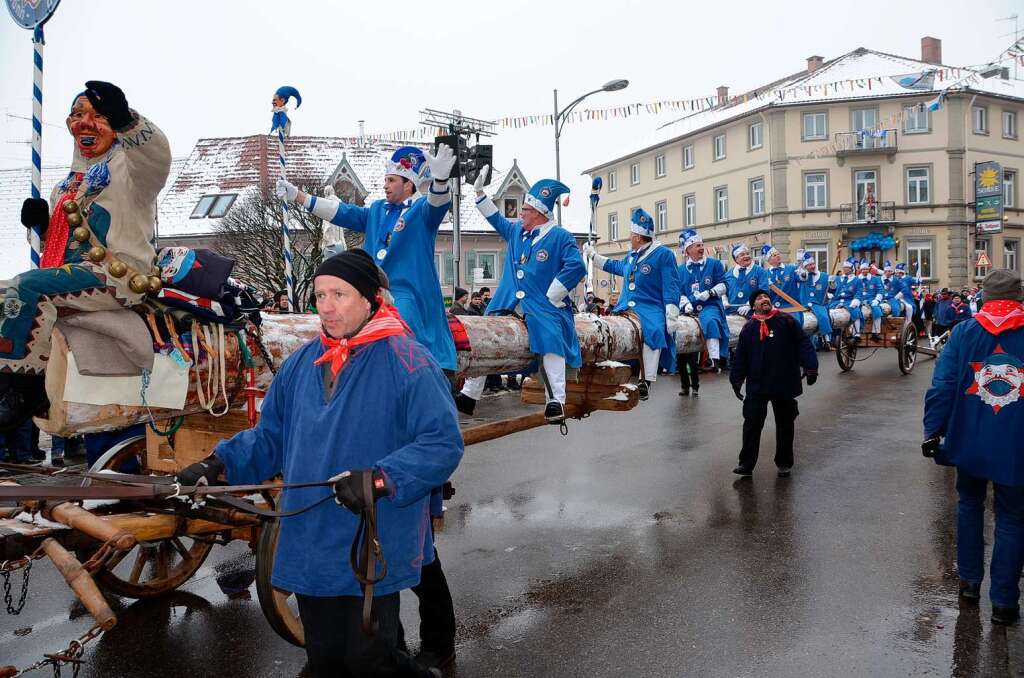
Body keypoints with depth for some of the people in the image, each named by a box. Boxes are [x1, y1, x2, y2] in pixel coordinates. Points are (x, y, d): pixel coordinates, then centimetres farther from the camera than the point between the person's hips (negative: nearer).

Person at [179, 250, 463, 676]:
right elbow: (270, 436, 17)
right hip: (310, 551, 6)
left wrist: (382, 478, -28)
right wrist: (218, 464, 3)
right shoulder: (302, 363, 7)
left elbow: (443, 443, -17)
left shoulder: (407, 362, -13)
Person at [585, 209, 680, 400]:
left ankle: (645, 382, -32)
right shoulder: (632, 255, 18)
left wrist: (671, 316, -15)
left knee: (652, 331, -34)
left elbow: (671, 287, -9)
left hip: (650, 309, -8)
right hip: (625, 306, 8)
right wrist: (593, 255, 44)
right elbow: (617, 267, 40)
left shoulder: (663, 254, -4)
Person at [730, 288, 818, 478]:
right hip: (757, 386, 1)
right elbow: (740, 356, 8)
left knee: (785, 425, 10)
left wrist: (810, 366, -14)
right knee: (752, 424, 1)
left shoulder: (786, 321, -1)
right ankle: (746, 463, 10)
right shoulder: (748, 328, 5)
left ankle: (784, 464, 24)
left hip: (785, 385, -1)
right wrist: (736, 379, 6)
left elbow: (803, 344, -5)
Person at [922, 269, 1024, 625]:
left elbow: (942, 386, -8)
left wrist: (932, 429, -4)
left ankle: (969, 582, 27)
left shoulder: (964, 332, -4)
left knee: (970, 504, 22)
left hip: (969, 441, 1)